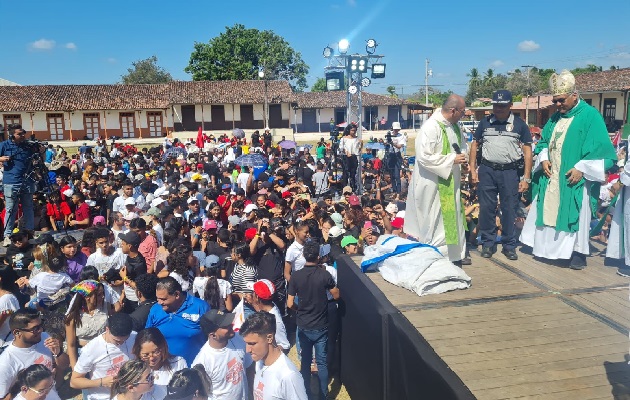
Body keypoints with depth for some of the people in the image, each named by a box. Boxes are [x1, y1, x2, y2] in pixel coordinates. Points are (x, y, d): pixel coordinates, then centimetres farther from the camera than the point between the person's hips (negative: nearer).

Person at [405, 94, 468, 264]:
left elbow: (462, 145, 23)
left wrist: (463, 158, 1)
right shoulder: (430, 127, -21)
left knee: (451, 219, 17)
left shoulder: (454, 126, 6)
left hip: (450, 182, 9)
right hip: (433, 184, -9)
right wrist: (452, 160, -21)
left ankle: (455, 254, 29)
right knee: (435, 222, 0)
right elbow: (424, 157, -26)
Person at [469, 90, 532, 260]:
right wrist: (472, 170, 3)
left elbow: (527, 152, 2)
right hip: (487, 171, 1)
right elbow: (475, 145, 12)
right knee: (486, 208, 4)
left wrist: (526, 178, -4)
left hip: (509, 172, -1)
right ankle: (488, 243, 16)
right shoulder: (485, 123, 7)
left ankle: (509, 245, 16)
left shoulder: (519, 124, 3)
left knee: (509, 210, 4)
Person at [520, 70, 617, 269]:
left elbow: (601, 148, -12)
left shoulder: (590, 116, -8)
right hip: (551, 178, 6)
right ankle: (547, 247, 23)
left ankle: (578, 253, 12)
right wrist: (543, 159, -1)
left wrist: (581, 168, -19)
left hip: (573, 179, -6)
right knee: (548, 212, 11)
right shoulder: (556, 117, 11)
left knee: (574, 216, 0)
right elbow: (544, 141, 18)